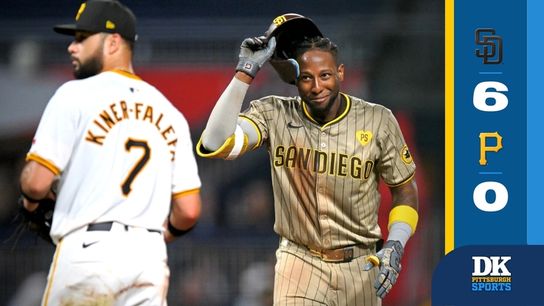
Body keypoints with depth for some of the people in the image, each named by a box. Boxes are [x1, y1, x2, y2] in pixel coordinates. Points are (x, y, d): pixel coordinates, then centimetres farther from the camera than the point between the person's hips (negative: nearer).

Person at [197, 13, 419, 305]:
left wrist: (394, 247, -7)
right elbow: (215, 145, -22)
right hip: (299, 265, -1)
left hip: (359, 268, 2)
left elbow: (405, 188, 8)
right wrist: (245, 73, -21)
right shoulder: (274, 116, -6)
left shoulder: (378, 122, -3)